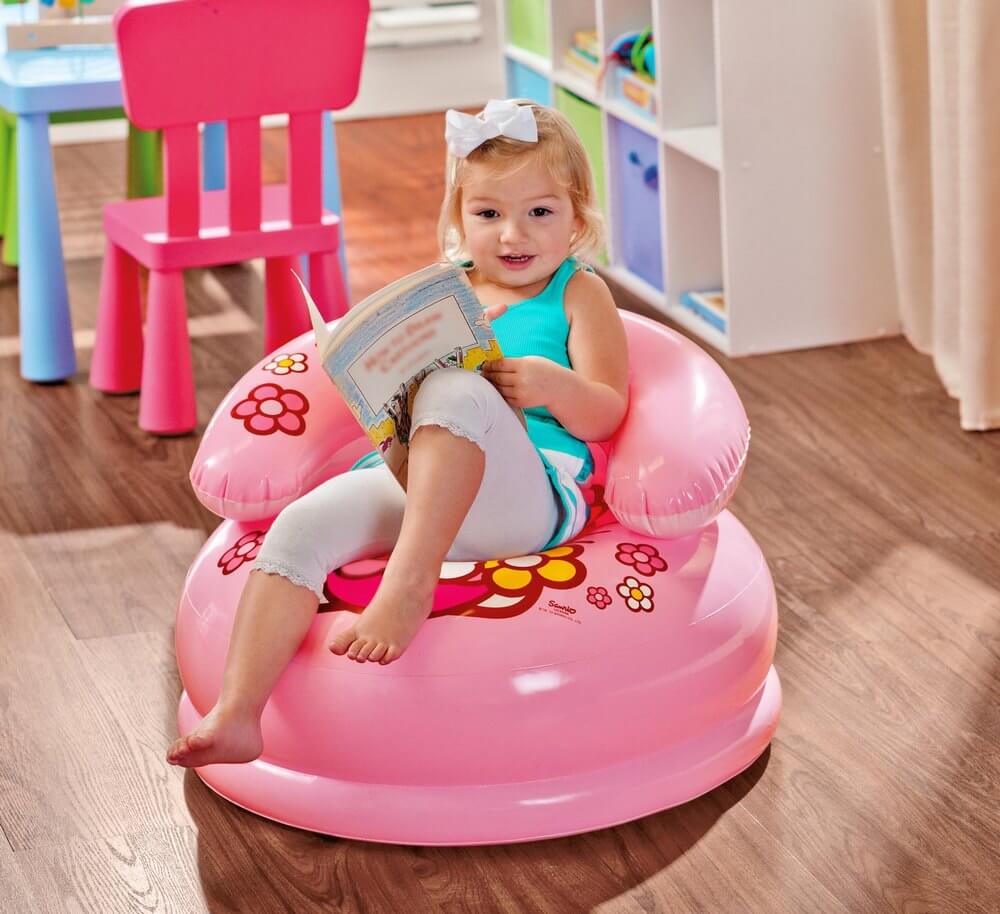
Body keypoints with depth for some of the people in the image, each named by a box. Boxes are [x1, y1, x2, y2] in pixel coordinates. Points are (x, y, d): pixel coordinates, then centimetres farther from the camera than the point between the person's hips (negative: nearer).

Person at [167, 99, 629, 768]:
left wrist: (553, 385, -16)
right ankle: (236, 716, -34)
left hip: (526, 496, -4)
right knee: (302, 524, -25)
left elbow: (607, 415, 5)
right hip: (406, 482, 4)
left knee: (456, 390, -35)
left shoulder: (578, 294, 15)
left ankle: (409, 581, -40)